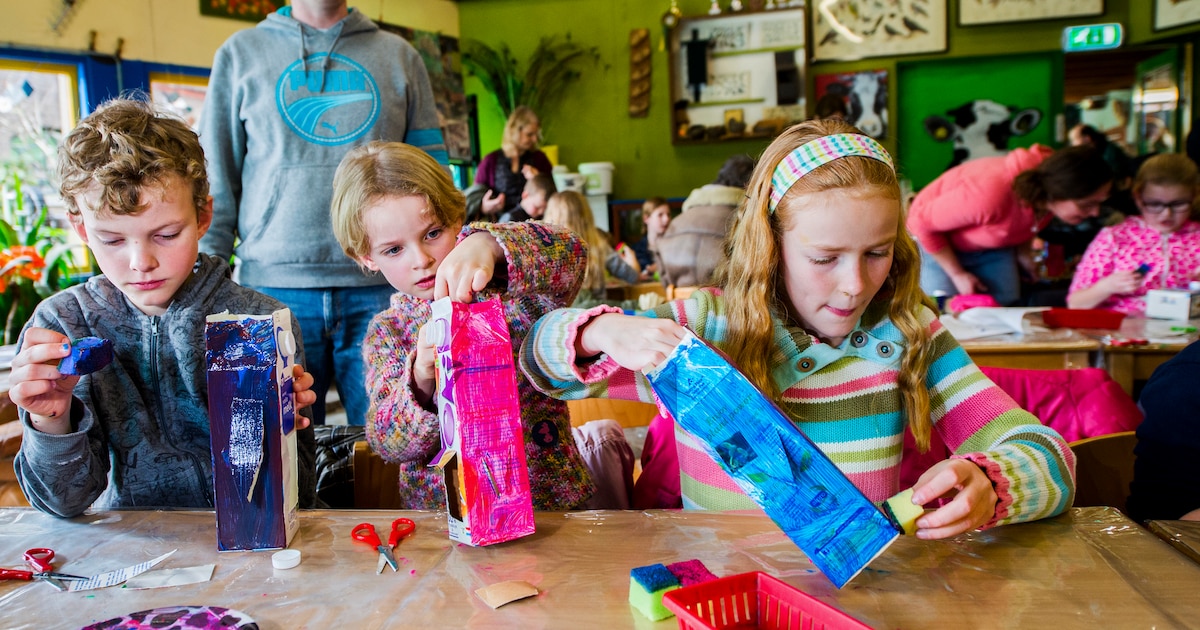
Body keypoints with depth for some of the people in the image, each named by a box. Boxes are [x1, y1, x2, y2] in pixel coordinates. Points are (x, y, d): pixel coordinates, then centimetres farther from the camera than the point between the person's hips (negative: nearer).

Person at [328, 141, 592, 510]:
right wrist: (422, 380, -24)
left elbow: (568, 254, -18)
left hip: (550, 497, 1)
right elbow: (387, 442, -4)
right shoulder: (387, 332, 6)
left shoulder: (504, 285, 2)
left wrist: (487, 245, -34)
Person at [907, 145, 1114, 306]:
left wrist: (1023, 252, -6)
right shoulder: (991, 194, -42)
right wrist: (958, 274, -21)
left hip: (993, 248, 6)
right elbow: (923, 222, -28)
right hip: (937, 242, -6)